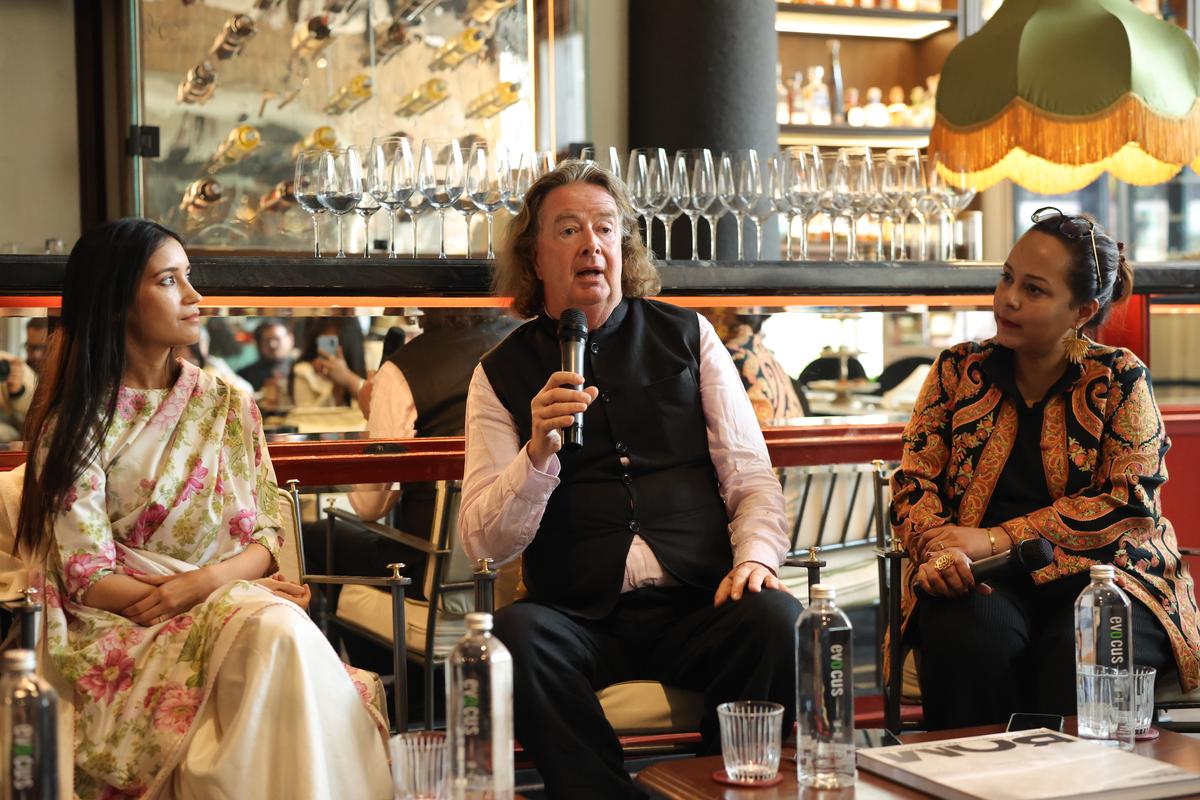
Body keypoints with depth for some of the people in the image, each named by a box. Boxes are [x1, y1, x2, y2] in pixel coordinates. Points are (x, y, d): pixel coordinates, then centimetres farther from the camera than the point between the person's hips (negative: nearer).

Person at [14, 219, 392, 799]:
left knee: (282, 633, -33)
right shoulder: (71, 424, 2)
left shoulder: (226, 404, 14)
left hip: (227, 601, 3)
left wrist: (206, 582, -14)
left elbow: (265, 538, 9)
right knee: (271, 626, -32)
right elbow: (87, 577, -6)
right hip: (121, 623, -3)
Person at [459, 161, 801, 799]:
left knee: (776, 618, -30)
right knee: (517, 635, -32)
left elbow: (752, 479, 11)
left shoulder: (687, 338, 14)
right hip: (579, 617, 0)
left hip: (697, 604, 1)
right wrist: (539, 451, -14)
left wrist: (754, 557, -10)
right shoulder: (502, 374, 10)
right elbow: (482, 542, 3)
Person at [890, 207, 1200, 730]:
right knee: (967, 636, -32)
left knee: (1083, 654, -34)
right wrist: (936, 548, -15)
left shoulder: (1120, 380, 5)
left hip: (1100, 570, -1)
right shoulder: (959, 370, 12)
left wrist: (998, 539, -13)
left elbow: (1131, 501, -5)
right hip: (983, 584, 2)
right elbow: (913, 481, 8)